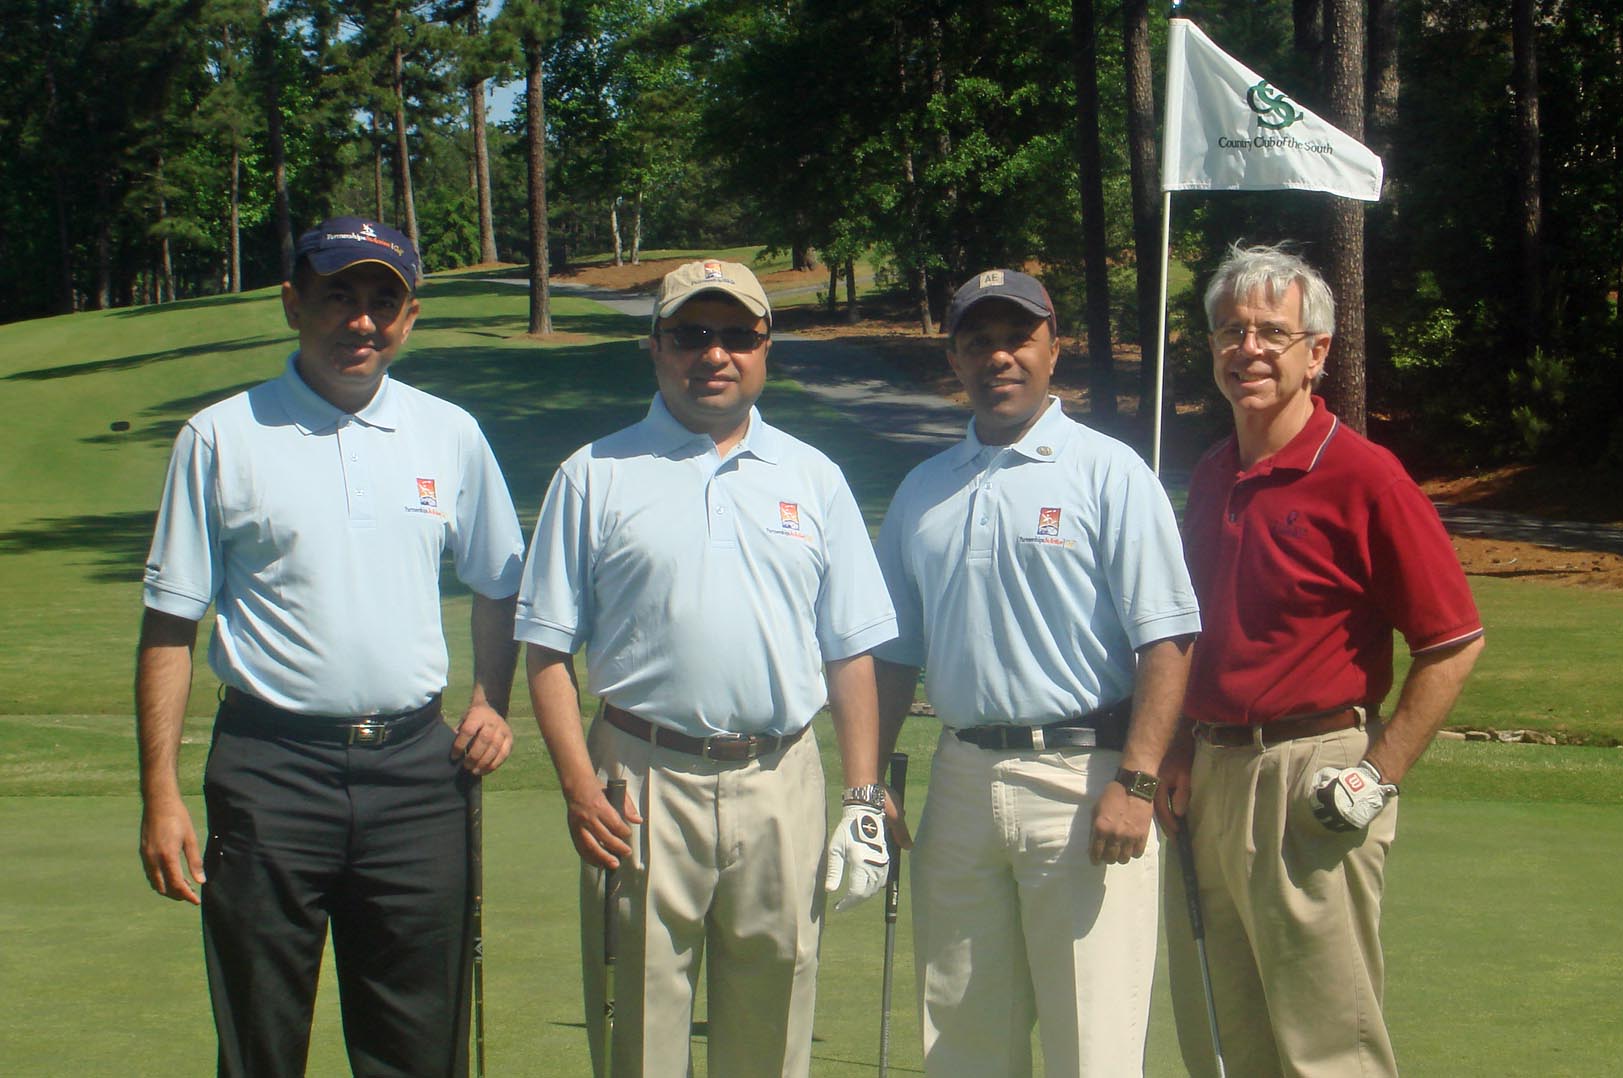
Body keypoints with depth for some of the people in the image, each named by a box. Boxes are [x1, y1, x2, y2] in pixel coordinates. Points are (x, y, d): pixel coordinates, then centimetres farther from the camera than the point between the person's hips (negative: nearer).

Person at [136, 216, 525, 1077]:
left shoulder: (450, 436, 8)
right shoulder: (221, 438, 0)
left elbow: (498, 586, 21)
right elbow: (170, 622, -1)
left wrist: (492, 701, 5)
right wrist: (159, 793, -6)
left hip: (415, 767, 2)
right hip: (270, 771, -2)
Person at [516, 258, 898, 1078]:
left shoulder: (813, 479, 13)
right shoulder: (596, 477, 5)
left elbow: (851, 652, 12)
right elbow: (547, 648, 2)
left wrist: (863, 797, 4)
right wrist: (579, 787, -9)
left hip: (780, 785, 2)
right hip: (646, 783, -2)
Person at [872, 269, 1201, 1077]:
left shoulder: (1109, 473, -1)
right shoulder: (923, 491, 15)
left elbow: (1166, 640, -8)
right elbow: (895, 654, 19)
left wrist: (1134, 782, -17)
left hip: (1083, 777, -5)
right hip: (959, 782, 5)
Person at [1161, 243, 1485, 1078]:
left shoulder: (1363, 477, -11)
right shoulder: (1211, 477, 12)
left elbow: (1455, 643, -11)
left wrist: (1380, 775, -14)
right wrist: (1183, 753, 10)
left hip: (1308, 783, -7)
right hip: (1208, 781, 8)